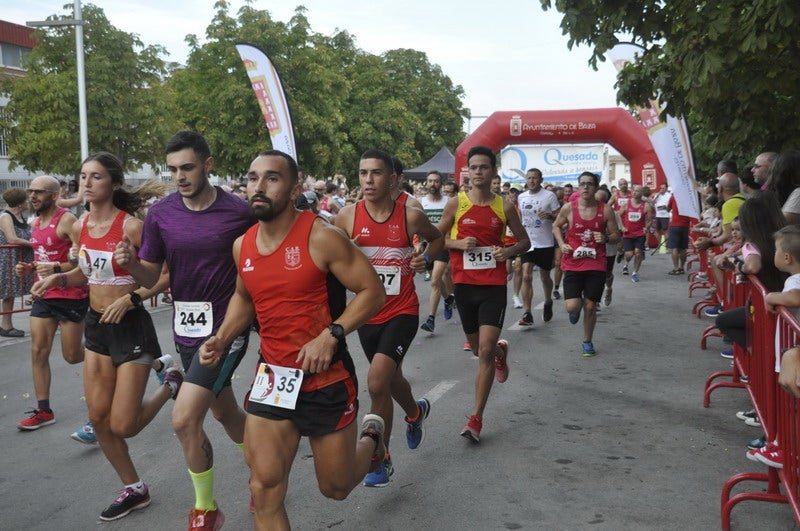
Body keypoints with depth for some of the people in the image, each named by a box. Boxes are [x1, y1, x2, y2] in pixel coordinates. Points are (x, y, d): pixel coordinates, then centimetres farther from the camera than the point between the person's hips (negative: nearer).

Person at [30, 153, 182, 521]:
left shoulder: (131, 226, -17)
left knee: (123, 426, -4)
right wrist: (58, 279, 0)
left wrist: (130, 299, -25)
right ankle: (134, 489, 26)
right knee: (98, 418, 8)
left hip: (131, 326, -7)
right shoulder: (79, 227, 3)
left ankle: (170, 385, 24)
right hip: (96, 326, 7)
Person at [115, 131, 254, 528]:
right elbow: (150, 277, 0)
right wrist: (129, 263, -20)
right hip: (185, 329, 5)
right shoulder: (160, 214, -2)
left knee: (185, 419, -14)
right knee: (226, 413, 20)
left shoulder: (239, 212, -12)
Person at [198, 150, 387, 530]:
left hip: (327, 380, -4)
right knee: (264, 490, 0)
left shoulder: (322, 238, -16)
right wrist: (222, 338, 2)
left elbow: (373, 291, -13)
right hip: (272, 378, 4)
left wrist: (330, 335, -24)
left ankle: (371, 437, 46)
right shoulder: (242, 246, 1)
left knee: (336, 487, 14)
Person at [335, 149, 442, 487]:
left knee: (377, 382, -18)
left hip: (402, 311, -3)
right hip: (367, 313, 4)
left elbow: (437, 237, 13)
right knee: (391, 379, 22)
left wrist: (426, 258, -7)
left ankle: (381, 459, 2)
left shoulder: (411, 216, -8)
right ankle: (416, 412, 56)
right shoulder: (347, 217, -6)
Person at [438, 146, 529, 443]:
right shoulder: (456, 204, 0)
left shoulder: (504, 207, 1)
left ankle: (476, 419, -1)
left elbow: (524, 241, 12)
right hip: (465, 284, 2)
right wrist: (458, 243, -12)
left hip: (494, 286, -2)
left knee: (485, 352, -10)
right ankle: (501, 352, 54)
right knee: (479, 349, 16)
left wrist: (509, 252, -9)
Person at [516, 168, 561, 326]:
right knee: (526, 277, -11)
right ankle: (527, 314, -11)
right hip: (527, 242, 2)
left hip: (545, 243, -2)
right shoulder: (521, 197, 7)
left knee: (545, 277, 13)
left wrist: (550, 216, -25)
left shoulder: (549, 196, -6)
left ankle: (548, 302, 41)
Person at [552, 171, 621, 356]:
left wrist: (606, 238, -15)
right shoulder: (568, 208, -4)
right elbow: (556, 226, 14)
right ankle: (576, 307, 29)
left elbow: (616, 236, 7)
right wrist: (561, 244, -3)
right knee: (572, 306, -10)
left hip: (596, 265, 1)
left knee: (590, 307, 6)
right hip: (573, 264, 0)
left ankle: (587, 342, 27)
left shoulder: (606, 210, -2)